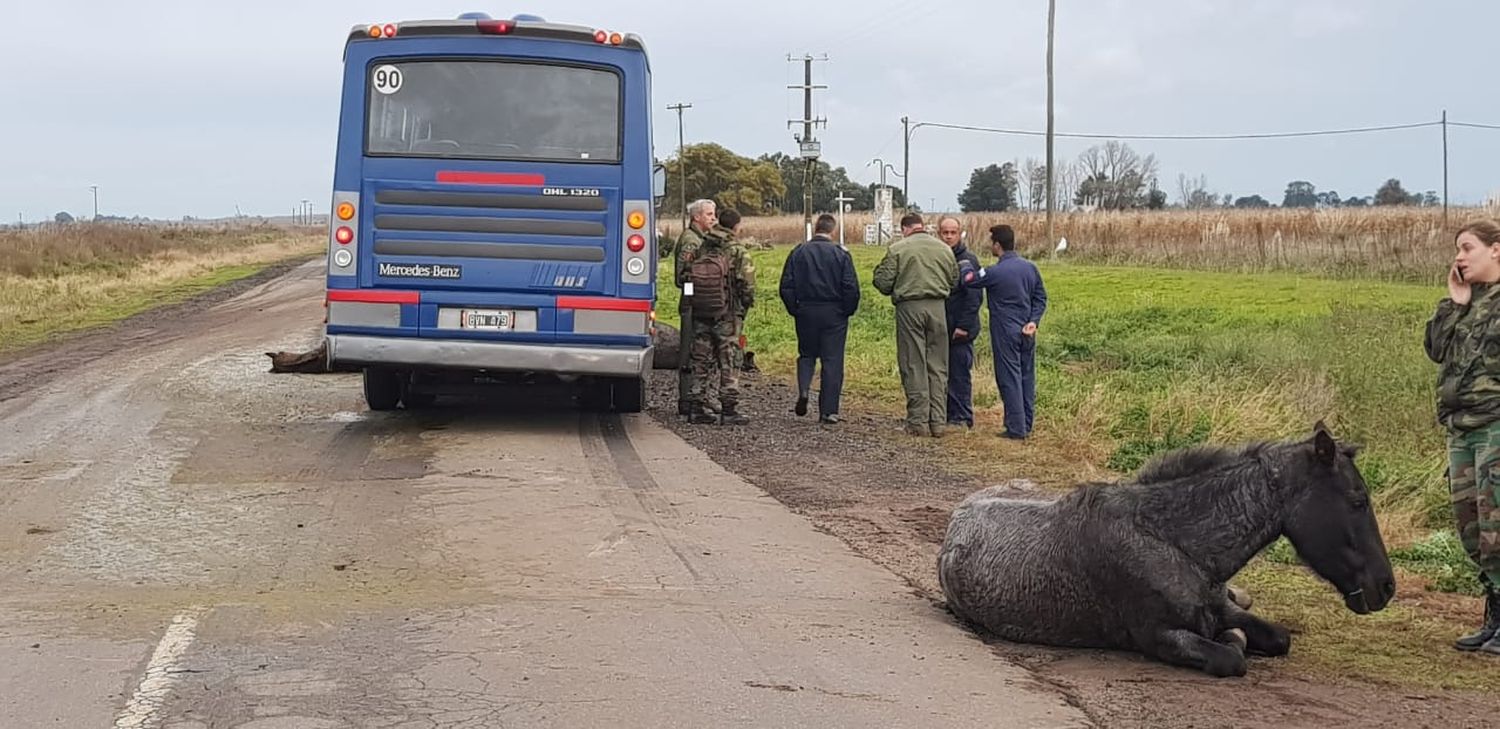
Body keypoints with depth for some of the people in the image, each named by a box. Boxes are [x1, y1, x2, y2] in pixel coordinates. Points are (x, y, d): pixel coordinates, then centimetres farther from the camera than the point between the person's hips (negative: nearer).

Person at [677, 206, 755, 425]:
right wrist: (745, 305, 5)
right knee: (729, 363, 3)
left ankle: (697, 407, 13)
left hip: (699, 315, 4)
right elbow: (748, 286, -11)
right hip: (727, 316, -4)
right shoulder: (738, 254, -10)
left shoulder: (698, 252, 1)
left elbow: (682, 281, 2)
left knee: (701, 362, 11)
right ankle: (729, 409, 2)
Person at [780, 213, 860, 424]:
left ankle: (803, 390, -7)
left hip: (805, 312, 2)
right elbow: (851, 288, -10)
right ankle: (828, 411, 2)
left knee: (807, 354, 20)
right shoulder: (841, 254, -5)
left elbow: (786, 286, -1)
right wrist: (847, 311, 5)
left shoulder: (798, 252, 0)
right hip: (834, 314, -2)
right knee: (832, 361, 3)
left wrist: (794, 309, 10)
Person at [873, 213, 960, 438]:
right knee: (938, 366, 8)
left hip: (909, 307, -3)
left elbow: (883, 283, -4)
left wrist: (878, 270, 18)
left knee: (914, 366, 2)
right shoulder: (944, 250, 8)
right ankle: (938, 421, 7)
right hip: (938, 308, 3)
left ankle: (918, 421, 0)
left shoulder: (897, 249, -3)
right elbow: (954, 282, 13)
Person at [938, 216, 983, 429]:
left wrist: (964, 326, -17)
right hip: (940, 328, 7)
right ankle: (948, 415, 18)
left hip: (959, 331, -7)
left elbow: (975, 296, -12)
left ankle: (962, 418, 2)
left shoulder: (968, 260, -8)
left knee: (959, 374, -3)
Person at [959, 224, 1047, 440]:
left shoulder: (995, 272, -17)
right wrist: (1034, 321, 0)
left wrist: (966, 265, 15)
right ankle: (1026, 425, 19)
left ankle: (1016, 429, -2)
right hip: (1026, 334, 6)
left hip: (1005, 334, -6)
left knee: (1009, 379, -2)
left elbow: (969, 280, -4)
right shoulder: (1030, 268, 4)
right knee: (1027, 377, 12)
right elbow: (1041, 297, 6)